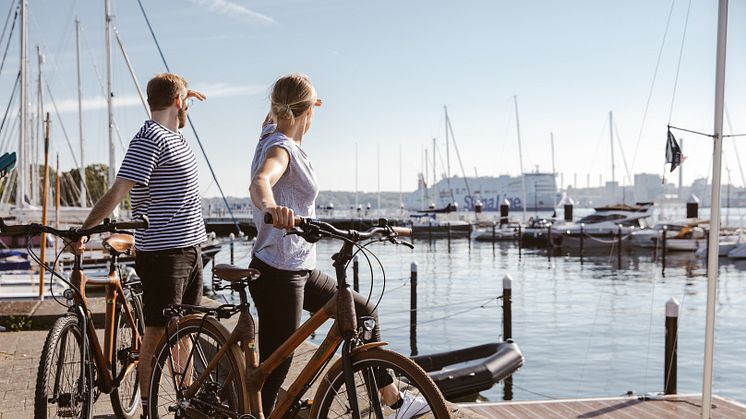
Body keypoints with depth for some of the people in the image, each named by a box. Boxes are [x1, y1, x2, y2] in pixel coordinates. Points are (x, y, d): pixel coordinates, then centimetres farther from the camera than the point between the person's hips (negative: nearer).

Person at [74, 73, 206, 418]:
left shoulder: (174, 136, 12)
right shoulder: (150, 139, -16)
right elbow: (118, 190, -23)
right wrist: (83, 230, -26)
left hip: (189, 248, 10)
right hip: (162, 251, -9)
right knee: (157, 332, -2)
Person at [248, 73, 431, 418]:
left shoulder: (274, 137, 10)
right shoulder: (280, 148, -18)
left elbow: (273, 119, 35)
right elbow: (260, 181, -41)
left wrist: (306, 100, 47)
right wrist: (270, 206, -60)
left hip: (299, 269, 11)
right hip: (277, 273, -11)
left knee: (363, 312, 19)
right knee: (274, 370, -7)